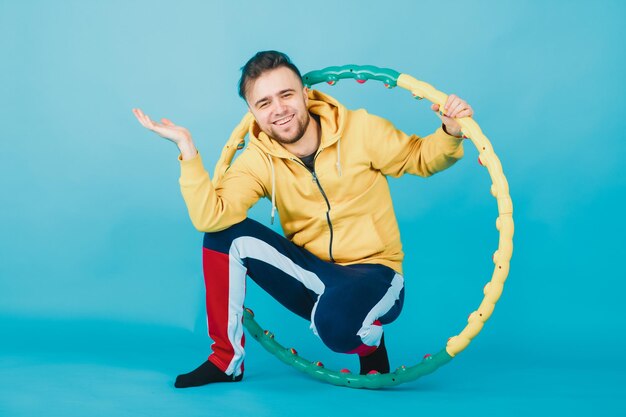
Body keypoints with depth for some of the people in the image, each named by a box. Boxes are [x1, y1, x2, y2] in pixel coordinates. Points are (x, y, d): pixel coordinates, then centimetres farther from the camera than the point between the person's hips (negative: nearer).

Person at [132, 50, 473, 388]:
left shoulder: (361, 130, -11)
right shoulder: (257, 160, -7)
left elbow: (419, 159, 2)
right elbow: (210, 217, -22)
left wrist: (450, 133, -19)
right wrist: (187, 148, -26)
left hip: (371, 273, -3)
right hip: (310, 272, 3)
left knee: (335, 322, -37)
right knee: (227, 235, -17)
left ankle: (370, 343, 4)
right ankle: (226, 360, -1)